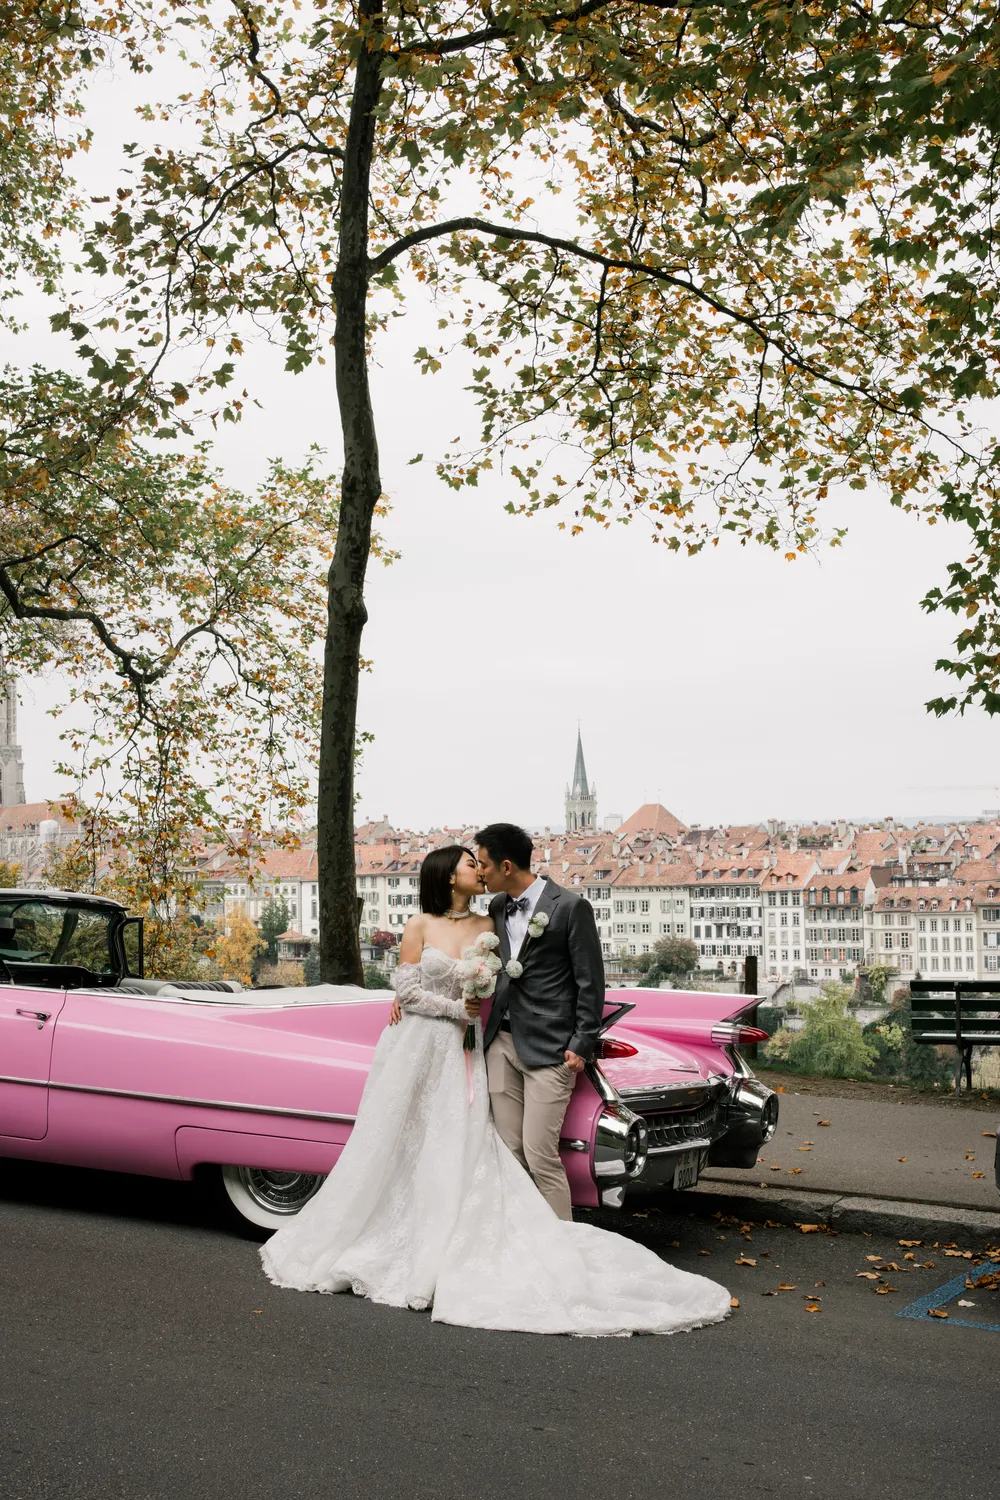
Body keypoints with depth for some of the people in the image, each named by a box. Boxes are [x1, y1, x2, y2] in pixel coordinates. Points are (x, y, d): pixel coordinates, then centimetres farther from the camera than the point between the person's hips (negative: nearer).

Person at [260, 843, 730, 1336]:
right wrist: (456, 1010, -9)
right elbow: (405, 989, -6)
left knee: (459, 1147, 0)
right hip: (417, 1046, -2)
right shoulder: (420, 926, -5)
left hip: (462, 1053, 2)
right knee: (399, 1147, 6)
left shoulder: (488, 928, 4)